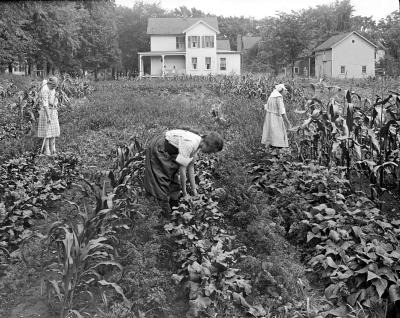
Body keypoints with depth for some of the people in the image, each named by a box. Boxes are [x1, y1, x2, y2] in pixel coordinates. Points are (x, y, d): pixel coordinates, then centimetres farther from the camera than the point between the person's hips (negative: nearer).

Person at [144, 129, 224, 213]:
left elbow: (190, 166, 3)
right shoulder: (189, 144, -35)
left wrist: (194, 188, 6)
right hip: (157, 150, -9)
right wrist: (184, 193, -19)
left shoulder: (198, 144, -7)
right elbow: (182, 169, -29)